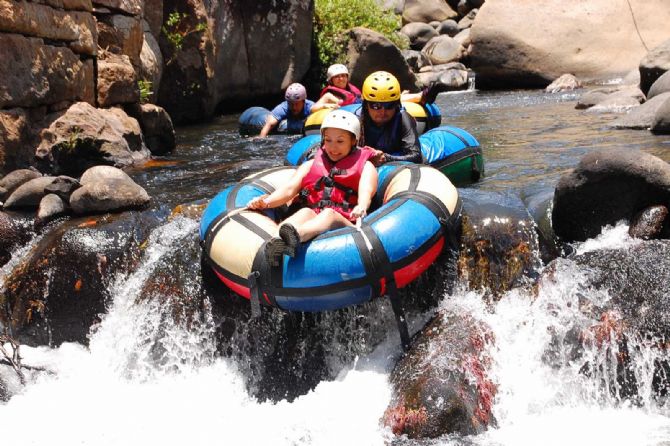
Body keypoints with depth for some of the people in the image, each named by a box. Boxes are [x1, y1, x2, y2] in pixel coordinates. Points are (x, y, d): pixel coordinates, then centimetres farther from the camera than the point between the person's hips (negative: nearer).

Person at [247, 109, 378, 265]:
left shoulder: (365, 166, 19)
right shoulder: (311, 165, 29)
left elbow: (366, 192, -3)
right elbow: (290, 188, 13)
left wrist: (361, 208, -29)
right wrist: (266, 201, -8)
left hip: (346, 223, -2)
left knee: (329, 214, -35)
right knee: (305, 212, -31)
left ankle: (295, 235, -67)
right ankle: (277, 241, -63)